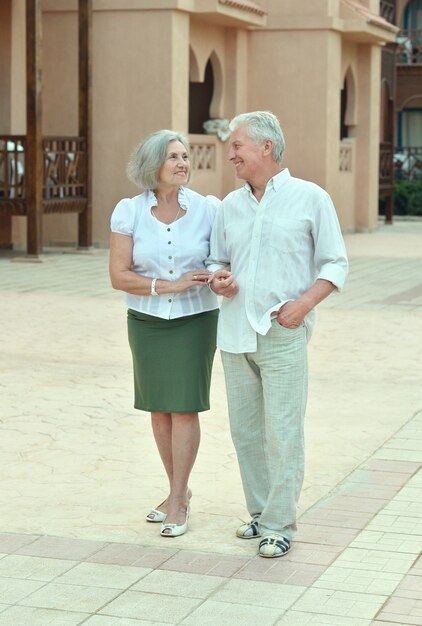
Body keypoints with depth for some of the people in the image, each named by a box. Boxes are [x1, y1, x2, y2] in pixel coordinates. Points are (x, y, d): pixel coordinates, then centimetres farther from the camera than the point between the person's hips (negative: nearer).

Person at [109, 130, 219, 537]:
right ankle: (179, 492, 24)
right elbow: (119, 275, -8)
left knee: (185, 408, -3)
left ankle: (178, 500, 7)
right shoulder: (129, 212, -5)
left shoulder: (207, 209, -6)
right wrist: (171, 286, -18)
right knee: (159, 409, 8)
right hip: (146, 321, 2)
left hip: (195, 320, -2)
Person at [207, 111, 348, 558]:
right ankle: (260, 511, 24)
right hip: (235, 333, 5)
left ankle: (279, 525, 5)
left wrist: (304, 303, -15)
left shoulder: (310, 198, -1)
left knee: (282, 434, -4)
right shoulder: (230, 206, 13)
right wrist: (217, 279, -2)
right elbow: (217, 261, 21)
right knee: (245, 432, 10)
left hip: (283, 335, -5)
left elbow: (335, 264, -1)